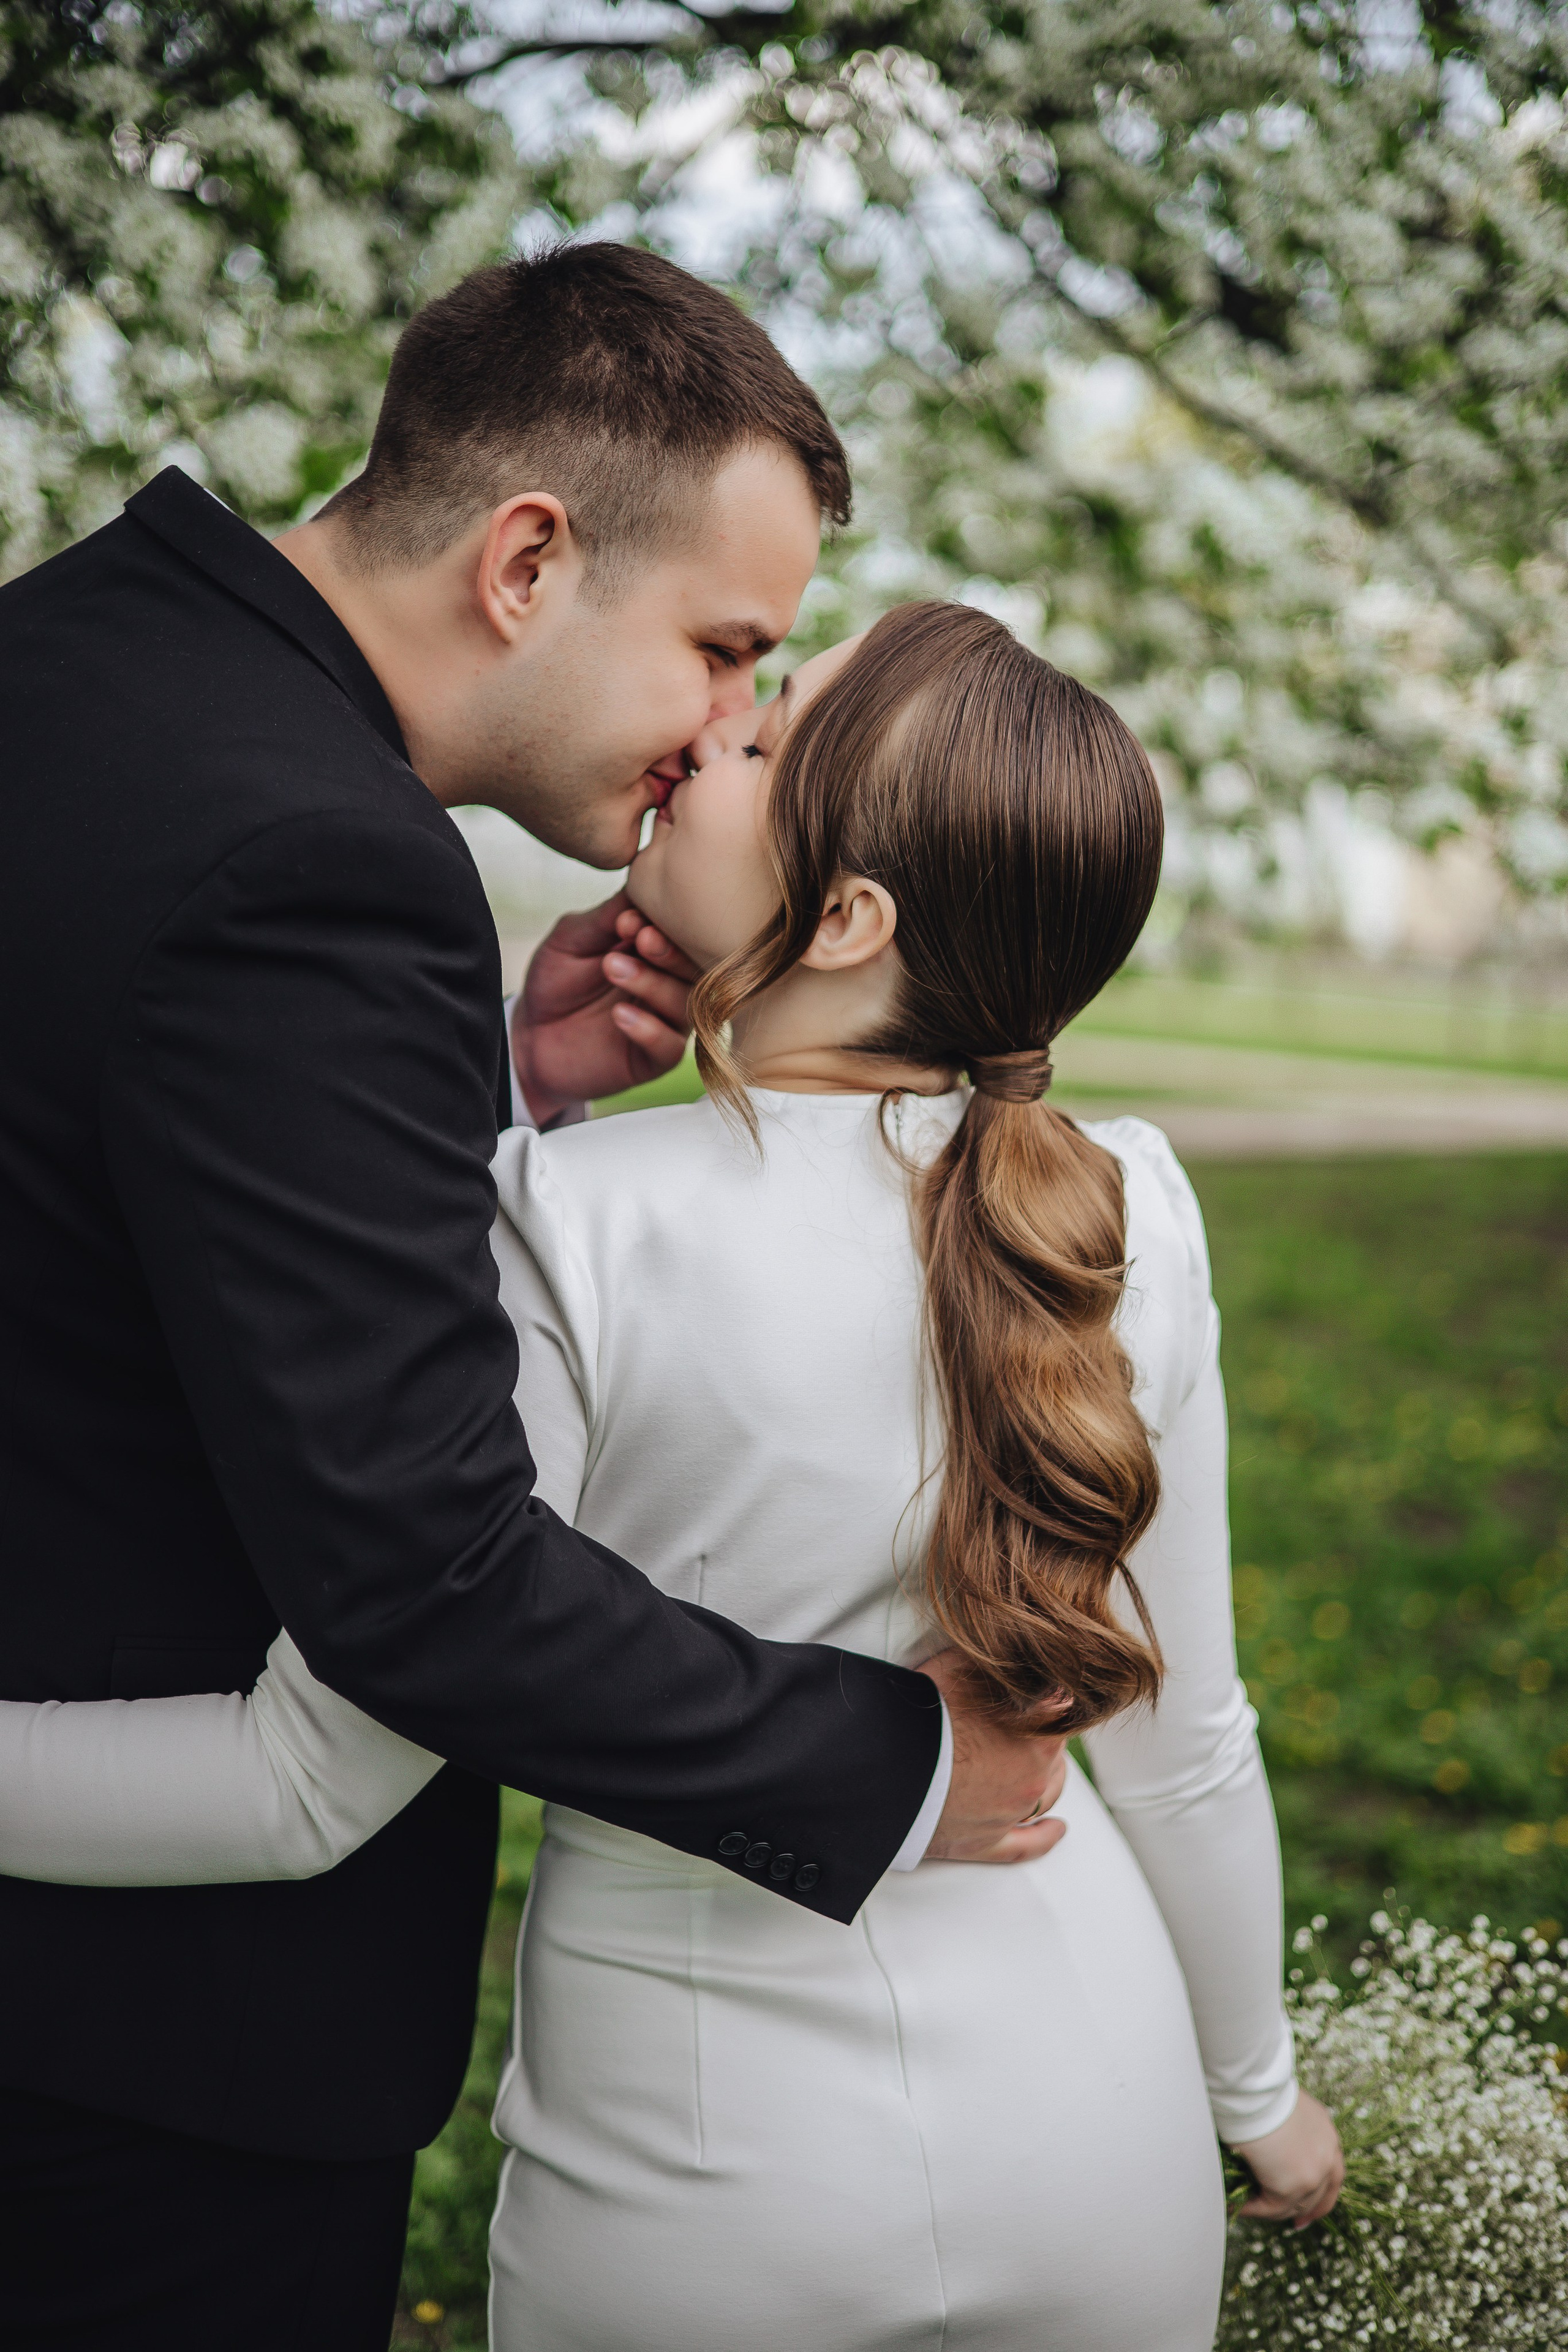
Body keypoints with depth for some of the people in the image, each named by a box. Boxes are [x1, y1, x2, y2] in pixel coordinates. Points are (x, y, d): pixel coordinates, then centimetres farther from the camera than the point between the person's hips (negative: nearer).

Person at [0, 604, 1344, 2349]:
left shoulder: (576, 1229, -24)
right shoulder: (1125, 1212, -11)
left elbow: (317, 1783, -19)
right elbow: (1183, 1749, -1)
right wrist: (1257, 2089, 17)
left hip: (708, 2167, -3)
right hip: (1094, 2139, 3)